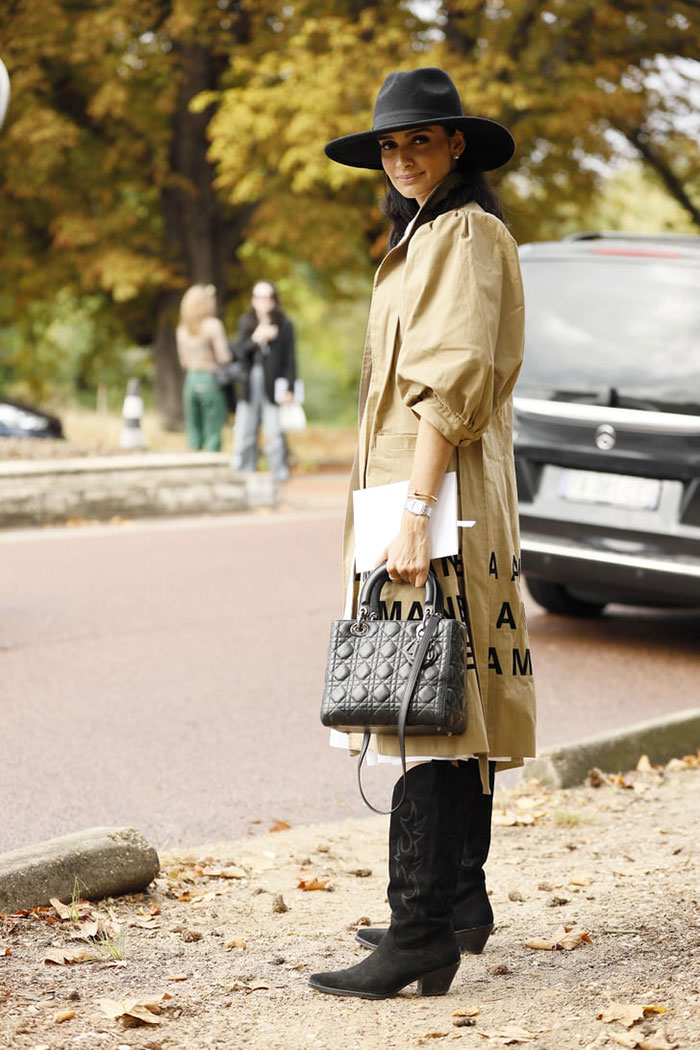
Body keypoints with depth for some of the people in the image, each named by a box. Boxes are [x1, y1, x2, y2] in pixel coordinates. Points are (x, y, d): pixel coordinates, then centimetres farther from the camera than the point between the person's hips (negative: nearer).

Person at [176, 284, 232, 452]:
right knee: (213, 436, -1)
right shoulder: (213, 325, -9)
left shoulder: (181, 330, 10)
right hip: (211, 381, -6)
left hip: (190, 380, 6)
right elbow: (224, 358, -14)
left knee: (193, 437, 10)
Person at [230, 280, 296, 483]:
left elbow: (290, 359, 2)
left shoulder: (284, 325, 3)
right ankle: (242, 472, 7)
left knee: (274, 432, -6)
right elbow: (238, 351, 4)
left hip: (273, 385, -3)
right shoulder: (246, 323, 13)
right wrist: (255, 339, -14)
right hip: (249, 384, 3)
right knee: (244, 431, 0)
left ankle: (279, 473, 3)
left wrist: (289, 388, -6)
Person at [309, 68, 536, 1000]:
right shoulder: (427, 235, 21)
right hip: (424, 495, 11)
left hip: (439, 494, -11)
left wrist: (414, 513, -25)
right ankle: (460, 905, 22)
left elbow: (451, 381, -20)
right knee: (454, 704, 14)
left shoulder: (464, 235, -11)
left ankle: (423, 936, -14)